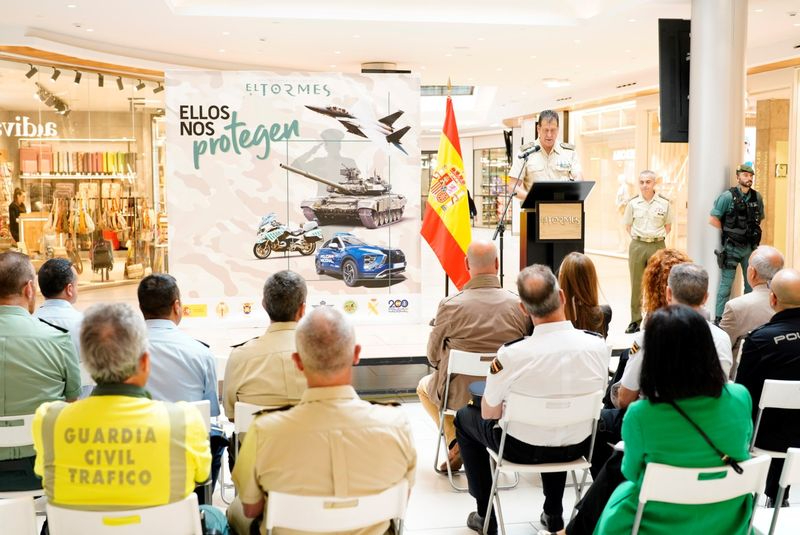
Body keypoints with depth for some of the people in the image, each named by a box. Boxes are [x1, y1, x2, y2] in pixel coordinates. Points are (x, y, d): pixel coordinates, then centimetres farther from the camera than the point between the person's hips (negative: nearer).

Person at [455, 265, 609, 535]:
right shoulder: (598, 345, -19)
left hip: (523, 448, -4)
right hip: (577, 448, 4)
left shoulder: (510, 354, -30)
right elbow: (593, 397, 2)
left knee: (464, 416, 24)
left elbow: (489, 414, -13)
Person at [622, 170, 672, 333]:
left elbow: (668, 225, 10)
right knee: (636, 284, 5)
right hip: (637, 246, 1)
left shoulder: (664, 203, 0)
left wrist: (658, 237, -1)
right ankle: (635, 321, 13)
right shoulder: (633, 203, 2)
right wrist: (637, 238, 0)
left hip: (657, 246, -1)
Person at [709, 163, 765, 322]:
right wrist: (728, 231, -4)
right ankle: (719, 319, 7)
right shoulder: (728, 196, -11)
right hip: (732, 247, -5)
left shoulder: (757, 197, 4)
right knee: (726, 285, 0)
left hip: (750, 247, 5)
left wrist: (754, 233, 8)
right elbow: (713, 220, -10)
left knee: (752, 284, 11)